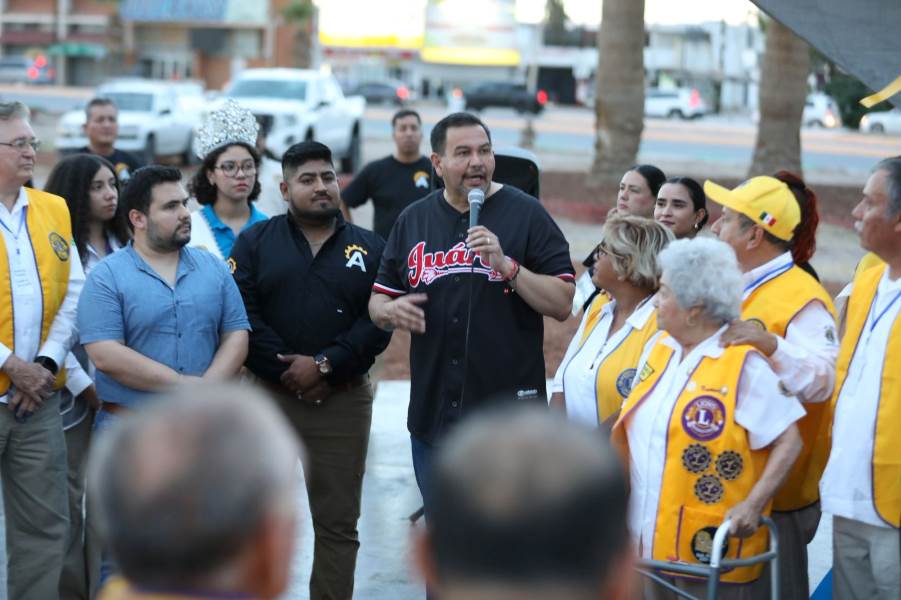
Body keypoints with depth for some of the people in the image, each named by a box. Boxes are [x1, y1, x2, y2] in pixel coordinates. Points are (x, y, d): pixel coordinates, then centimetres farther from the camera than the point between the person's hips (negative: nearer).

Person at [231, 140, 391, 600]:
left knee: (338, 523, 5)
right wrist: (288, 371, -13)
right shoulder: (256, 242, 4)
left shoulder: (370, 248, 7)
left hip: (343, 401, 1)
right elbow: (242, 317, -7)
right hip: (268, 395, -1)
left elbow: (379, 322, -4)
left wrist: (324, 365, -15)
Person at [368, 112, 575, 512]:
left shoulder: (526, 215, -2)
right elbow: (378, 302, 15)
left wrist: (507, 265, -20)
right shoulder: (413, 221, 10)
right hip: (432, 415, 4)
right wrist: (391, 310, -9)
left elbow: (562, 305, -7)